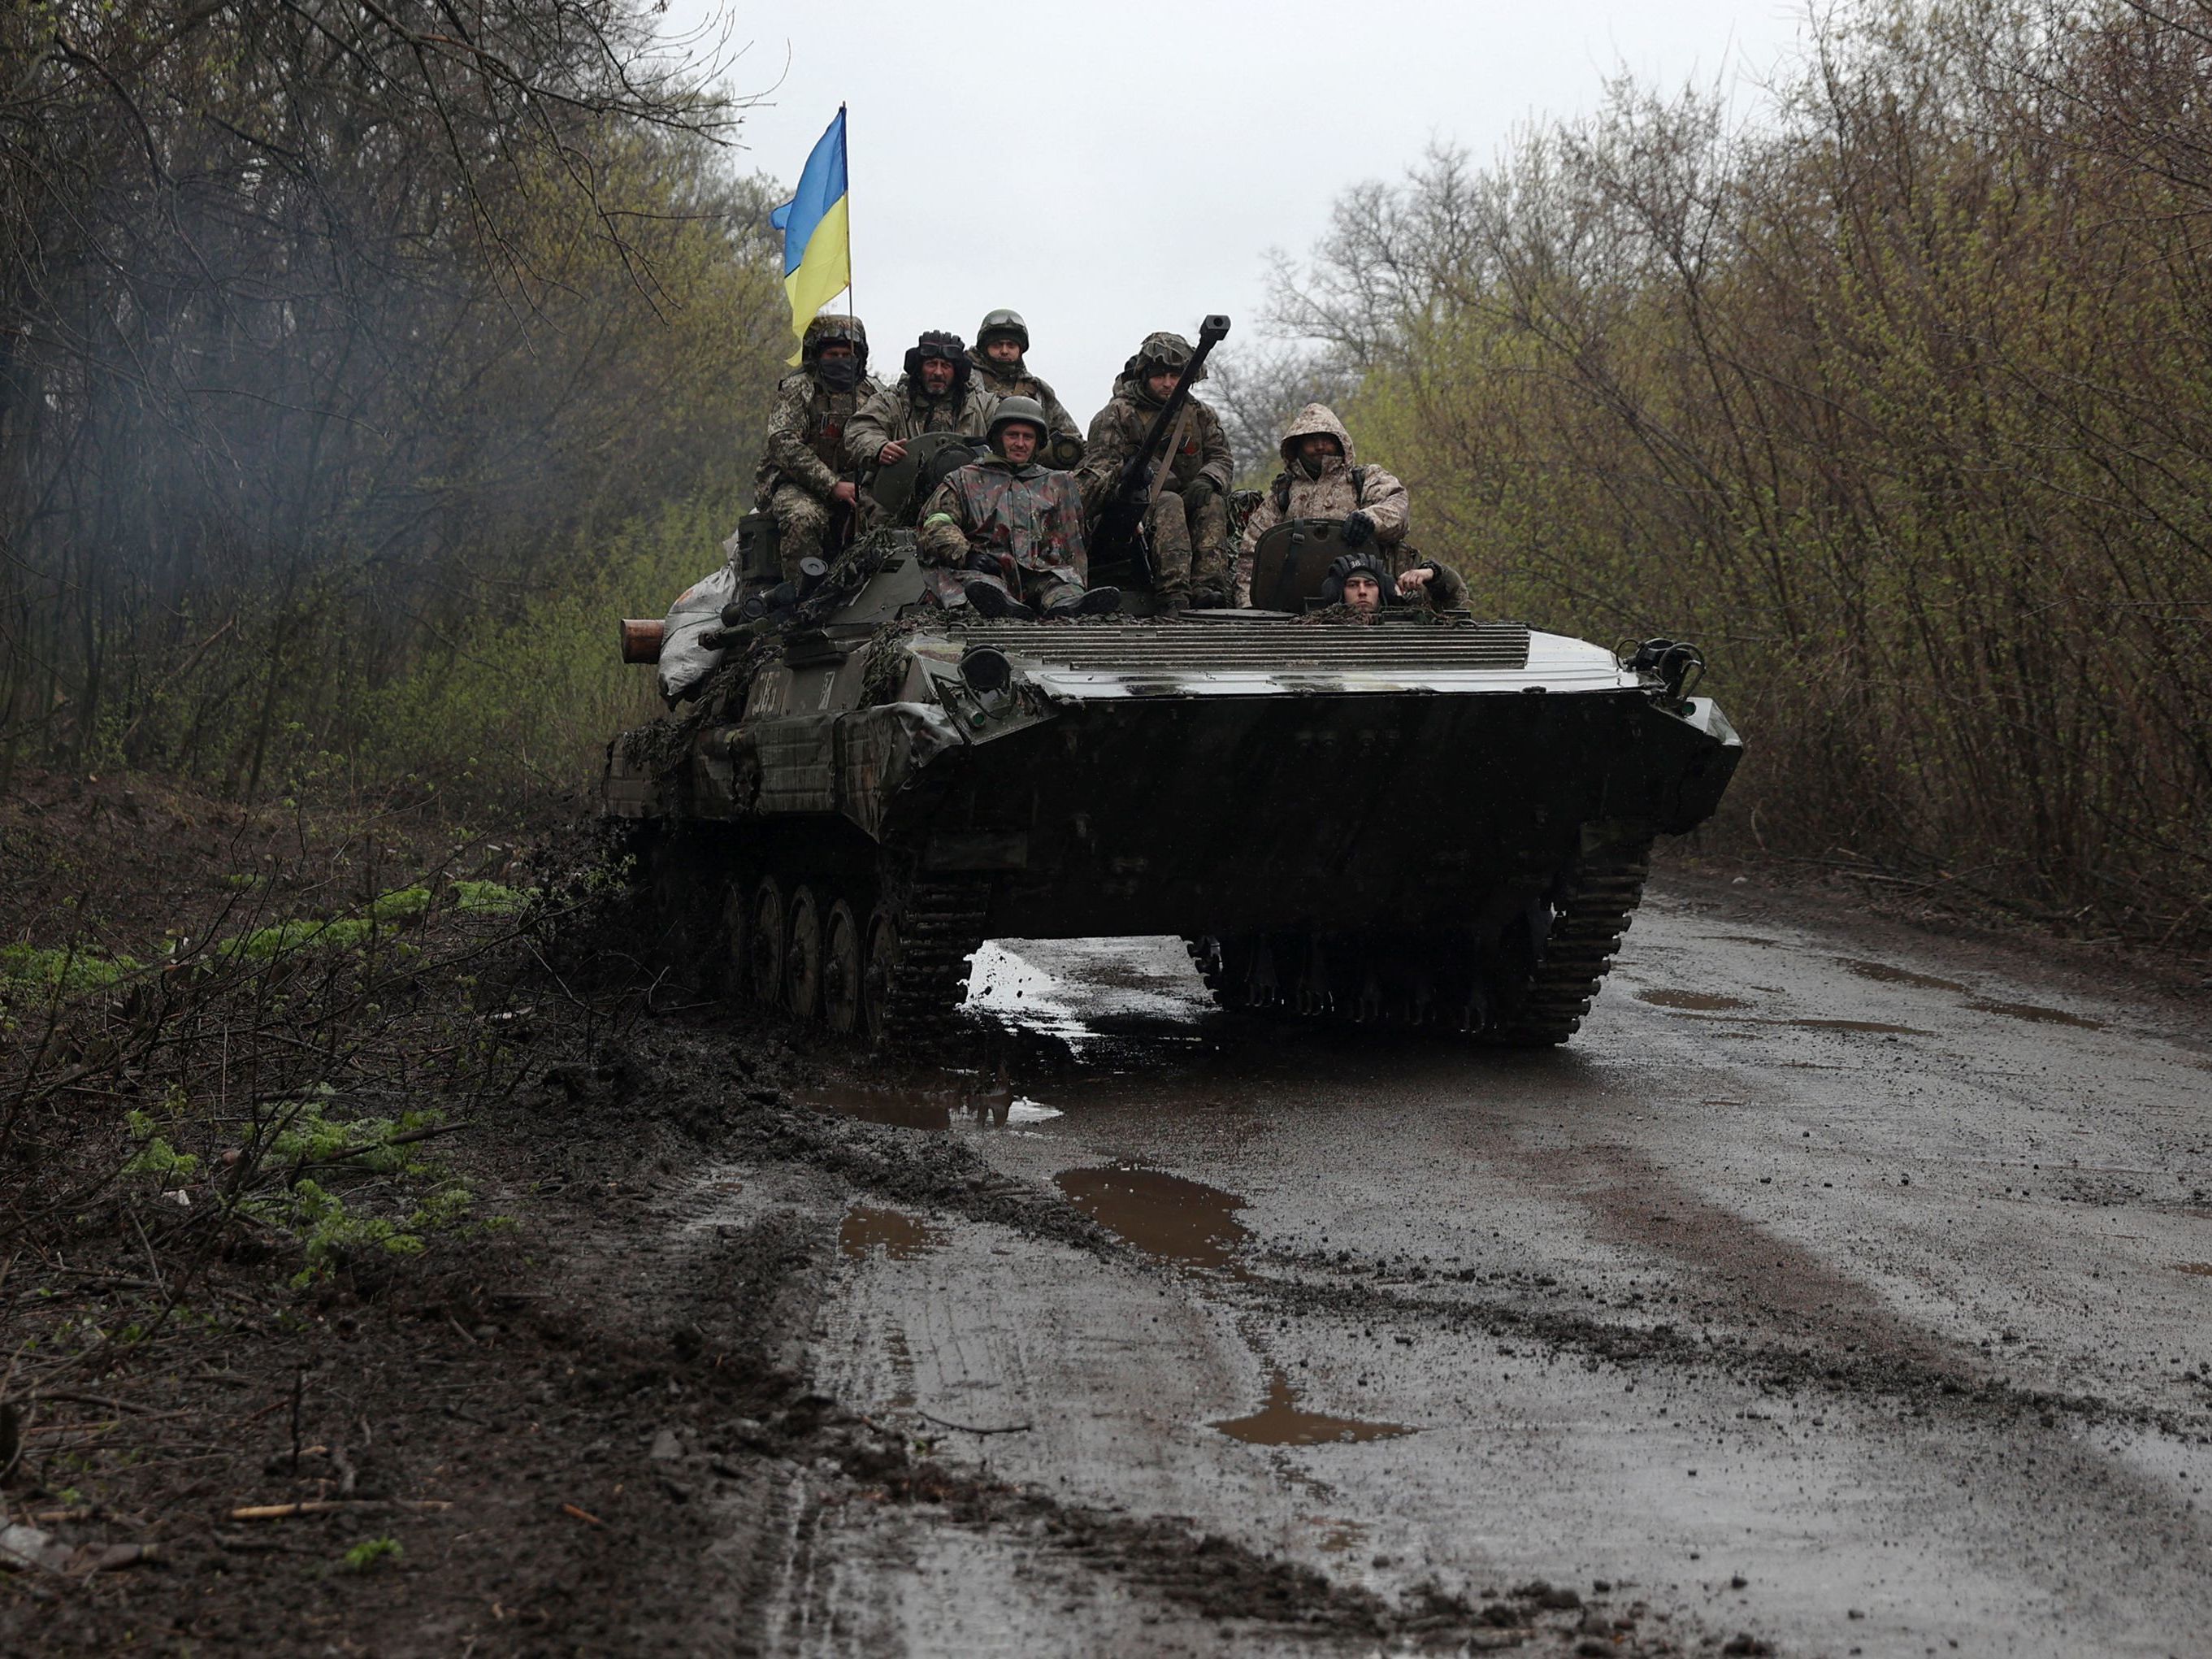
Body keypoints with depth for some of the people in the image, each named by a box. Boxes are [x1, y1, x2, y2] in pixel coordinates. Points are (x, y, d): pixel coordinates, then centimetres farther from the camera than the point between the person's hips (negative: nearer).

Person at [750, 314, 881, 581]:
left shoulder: (872, 394, 15)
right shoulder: (796, 389, 0)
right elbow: (784, 444, -13)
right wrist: (833, 485, -22)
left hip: (850, 485, 4)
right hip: (795, 484, -4)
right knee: (804, 519, -37)